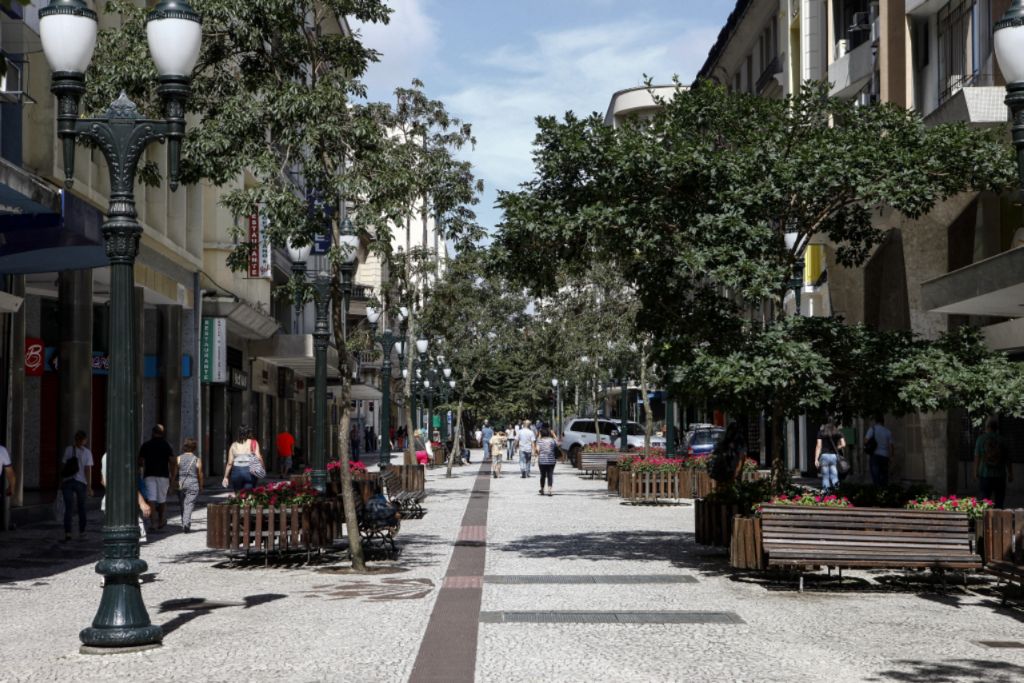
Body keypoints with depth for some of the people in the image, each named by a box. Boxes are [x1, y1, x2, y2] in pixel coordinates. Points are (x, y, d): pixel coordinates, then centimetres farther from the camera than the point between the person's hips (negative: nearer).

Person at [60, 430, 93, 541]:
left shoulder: (68, 450, 0)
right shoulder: (87, 453, -3)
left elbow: (63, 467, 0)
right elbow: (88, 470, -7)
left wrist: (61, 482, 6)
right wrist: (89, 486, -5)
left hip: (67, 482, 1)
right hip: (81, 482, -1)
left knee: (68, 508, 0)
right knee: (81, 508, 12)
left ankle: (67, 533, -10)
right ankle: (81, 532, 20)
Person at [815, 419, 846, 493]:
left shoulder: (821, 432, 5)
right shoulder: (838, 433, 9)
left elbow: (818, 446, -1)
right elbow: (843, 444, -1)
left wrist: (816, 459, -3)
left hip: (824, 455, -1)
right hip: (834, 455, 1)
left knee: (825, 476, 3)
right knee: (834, 476, 2)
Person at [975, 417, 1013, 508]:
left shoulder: (981, 439, -3)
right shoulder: (1002, 440, -1)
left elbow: (977, 457, -4)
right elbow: (1008, 459, 2)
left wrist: (976, 472, 5)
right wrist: (1010, 474, 11)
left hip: (985, 474, 0)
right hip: (1000, 475, 0)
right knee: (999, 502, 6)